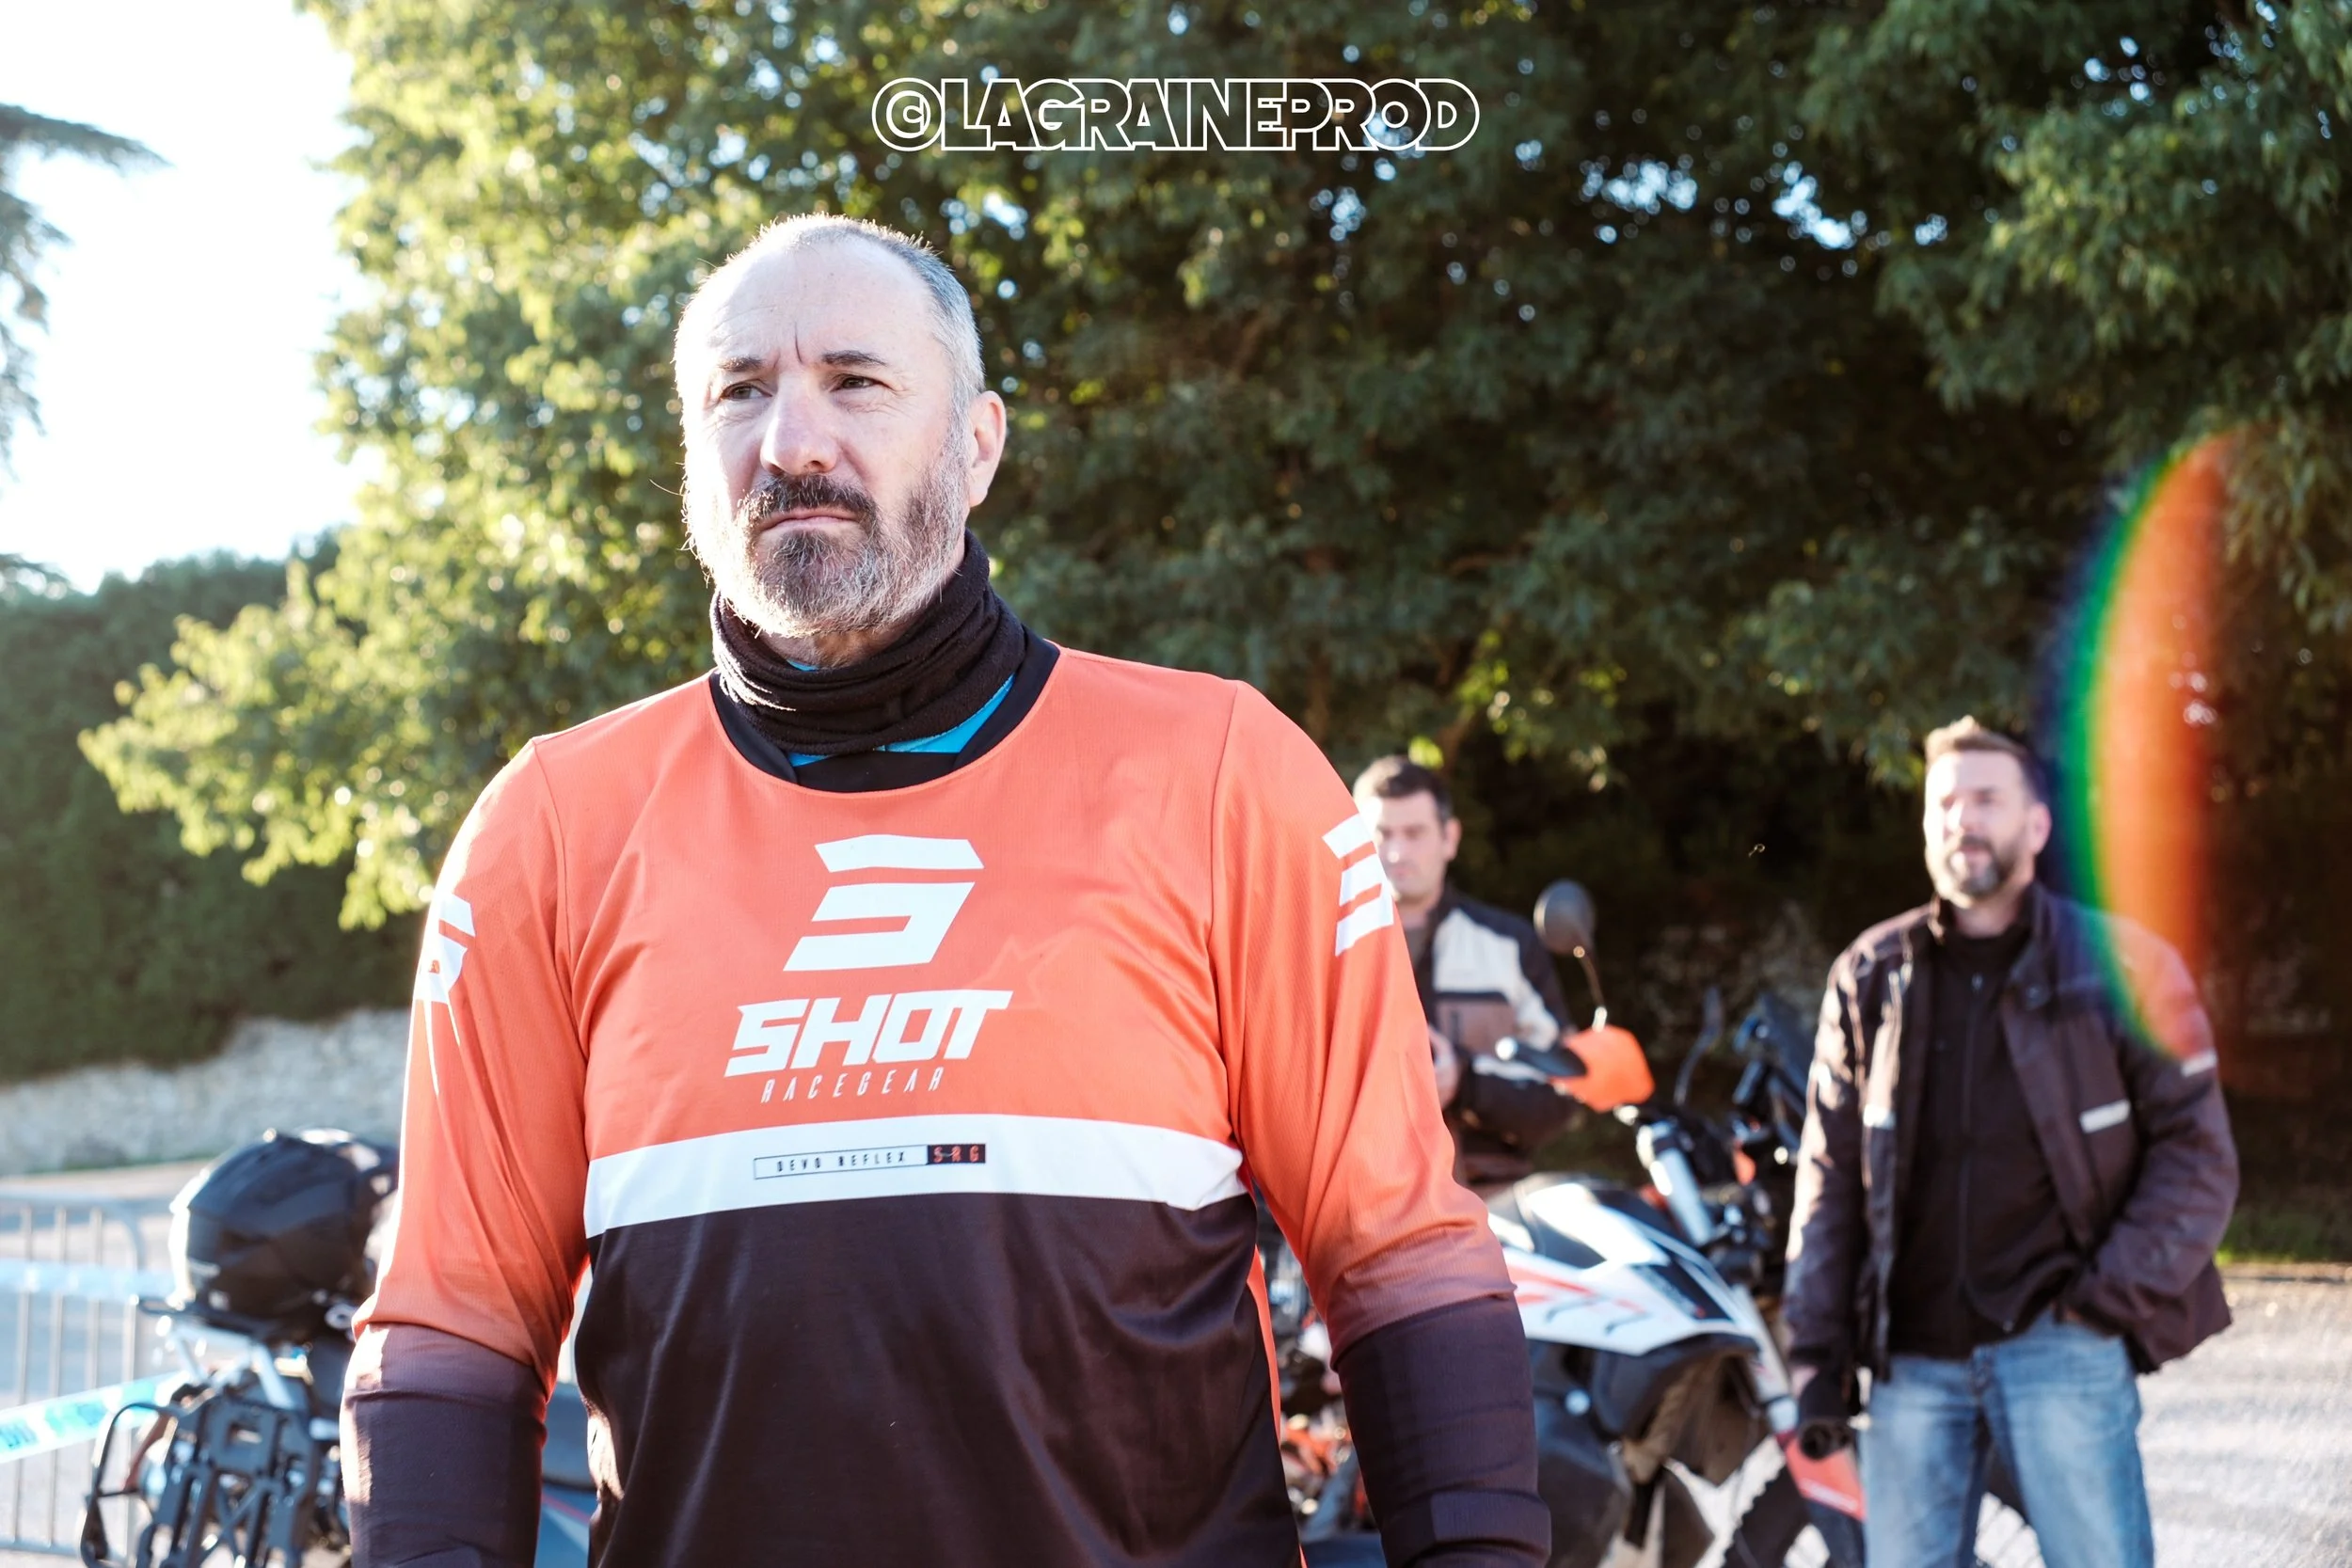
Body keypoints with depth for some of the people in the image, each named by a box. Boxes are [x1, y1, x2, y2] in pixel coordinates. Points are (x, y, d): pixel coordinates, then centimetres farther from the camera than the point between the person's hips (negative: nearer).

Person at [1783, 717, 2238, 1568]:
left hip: (2061, 1346, -3)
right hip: (1913, 1357, 3)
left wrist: (2122, 1291, -10)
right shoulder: (1871, 977, 11)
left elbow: (2197, 1152, 2)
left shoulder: (2120, 965, 2)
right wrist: (1815, 1351, 5)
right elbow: (1829, 1171, 12)